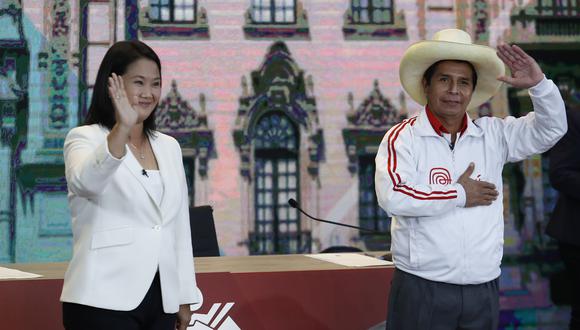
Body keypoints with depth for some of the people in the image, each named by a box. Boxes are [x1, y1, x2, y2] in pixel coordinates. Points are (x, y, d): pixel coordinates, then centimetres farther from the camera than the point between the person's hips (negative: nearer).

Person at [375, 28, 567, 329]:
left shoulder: (492, 135, 9)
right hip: (421, 289, -4)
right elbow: (392, 196, -18)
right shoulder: (403, 137, -4)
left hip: (483, 291, 4)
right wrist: (459, 195, -10)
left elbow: (550, 129, 10)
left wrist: (538, 84, -7)